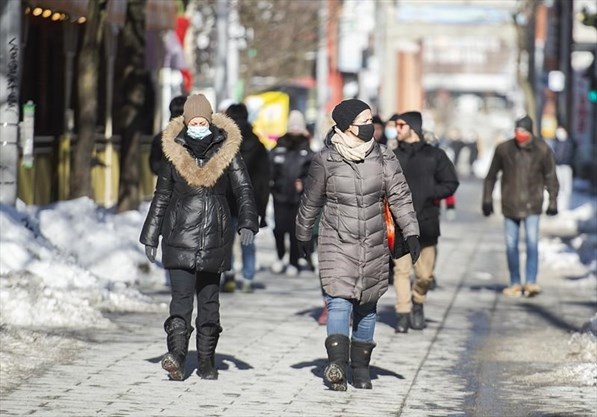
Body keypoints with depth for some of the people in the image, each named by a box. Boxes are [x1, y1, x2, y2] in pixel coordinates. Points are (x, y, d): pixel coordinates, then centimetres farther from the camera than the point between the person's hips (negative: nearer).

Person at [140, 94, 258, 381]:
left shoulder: (226, 151, 2)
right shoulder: (174, 152, 4)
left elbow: (244, 190, -1)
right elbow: (161, 196, 12)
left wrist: (247, 223, -17)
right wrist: (151, 237, 12)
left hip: (214, 238, 1)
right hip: (180, 236, -1)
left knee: (209, 299, 6)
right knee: (181, 296, -13)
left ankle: (207, 361, 13)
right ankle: (176, 356, -23)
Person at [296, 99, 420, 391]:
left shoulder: (383, 158, 1)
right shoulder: (325, 161, -6)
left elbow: (400, 197, -1)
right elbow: (311, 202, 6)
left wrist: (411, 233, -11)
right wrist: (303, 236, 16)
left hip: (373, 246, 3)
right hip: (337, 244, -3)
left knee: (367, 306, 9)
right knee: (339, 302, -16)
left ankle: (360, 366, 18)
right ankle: (337, 361, -28)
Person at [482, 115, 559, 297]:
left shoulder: (542, 150, -4)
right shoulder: (503, 149, -3)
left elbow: (551, 177, 6)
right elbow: (491, 176, 7)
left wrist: (553, 201, 3)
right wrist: (487, 199, 7)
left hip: (532, 205, -2)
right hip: (510, 205, 2)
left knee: (532, 242, -12)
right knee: (511, 245, 5)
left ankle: (531, 282, -10)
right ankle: (515, 283, 15)